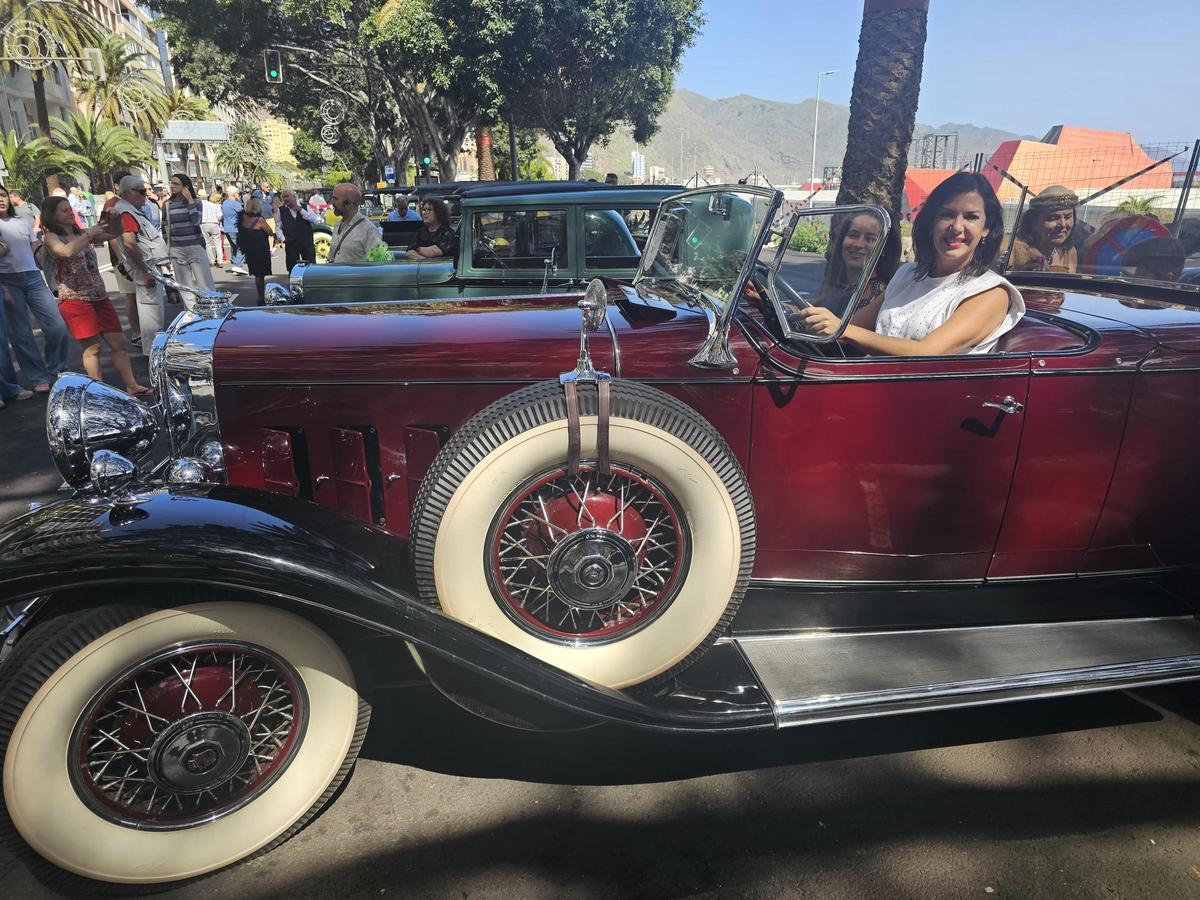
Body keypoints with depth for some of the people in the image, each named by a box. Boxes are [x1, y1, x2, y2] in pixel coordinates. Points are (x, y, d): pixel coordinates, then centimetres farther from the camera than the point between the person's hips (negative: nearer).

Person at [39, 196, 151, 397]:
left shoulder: (81, 233, 13)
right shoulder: (51, 237, -4)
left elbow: (113, 233, 11)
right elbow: (67, 251, -25)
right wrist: (89, 233, -16)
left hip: (99, 296, 6)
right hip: (74, 299, -6)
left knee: (118, 342, 4)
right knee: (92, 347, -7)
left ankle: (132, 386, 8)